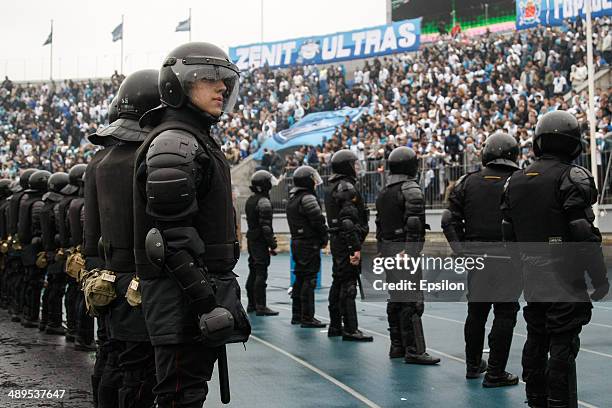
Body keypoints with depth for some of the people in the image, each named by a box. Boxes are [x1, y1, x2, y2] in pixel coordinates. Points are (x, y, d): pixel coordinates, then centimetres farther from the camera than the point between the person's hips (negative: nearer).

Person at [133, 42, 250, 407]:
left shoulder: (197, 140, 19)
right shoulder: (173, 143, -14)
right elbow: (173, 237, -22)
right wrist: (204, 296, -25)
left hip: (200, 287, 10)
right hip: (183, 293, -10)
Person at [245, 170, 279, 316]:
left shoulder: (250, 200, 14)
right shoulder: (263, 201, -15)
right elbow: (266, 225, -20)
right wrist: (272, 244, -17)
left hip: (251, 239, 9)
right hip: (260, 242, -9)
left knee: (253, 273, 14)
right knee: (261, 274, -8)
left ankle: (251, 304, 20)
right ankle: (260, 306, -9)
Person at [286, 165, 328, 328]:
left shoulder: (292, 199, 16)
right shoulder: (307, 198, -15)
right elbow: (318, 221, -18)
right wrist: (325, 238, -3)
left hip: (296, 242, 10)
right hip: (309, 244, -9)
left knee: (300, 278, 15)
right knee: (309, 280, -7)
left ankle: (297, 315, 20)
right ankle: (307, 317, -6)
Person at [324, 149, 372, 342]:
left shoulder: (331, 187, 17)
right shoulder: (347, 187, -15)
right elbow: (349, 221, -22)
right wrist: (356, 248, -24)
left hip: (336, 240, 10)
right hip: (347, 241, -10)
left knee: (338, 282, 14)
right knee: (348, 284, -9)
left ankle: (335, 326, 21)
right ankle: (350, 330, -9)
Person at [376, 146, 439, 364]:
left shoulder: (383, 192, 16)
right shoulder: (411, 189, -11)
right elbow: (414, 224, -19)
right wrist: (412, 253, -21)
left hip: (388, 250, 9)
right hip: (405, 250, -9)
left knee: (396, 299, 14)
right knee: (412, 301, -9)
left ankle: (397, 346, 19)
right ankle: (414, 350, -10)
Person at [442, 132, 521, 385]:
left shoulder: (468, 182, 3)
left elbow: (450, 220, 1)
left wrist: (461, 250, 5)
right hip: (508, 260, -4)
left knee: (476, 312, 16)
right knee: (504, 314, 4)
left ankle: (473, 365, 28)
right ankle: (495, 373, 5)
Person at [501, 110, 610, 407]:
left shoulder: (516, 181, 10)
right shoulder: (573, 177, -11)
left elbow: (509, 234, 13)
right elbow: (584, 234, -16)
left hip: (532, 279, 7)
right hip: (565, 278, -7)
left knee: (535, 341, 15)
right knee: (563, 346, -3)